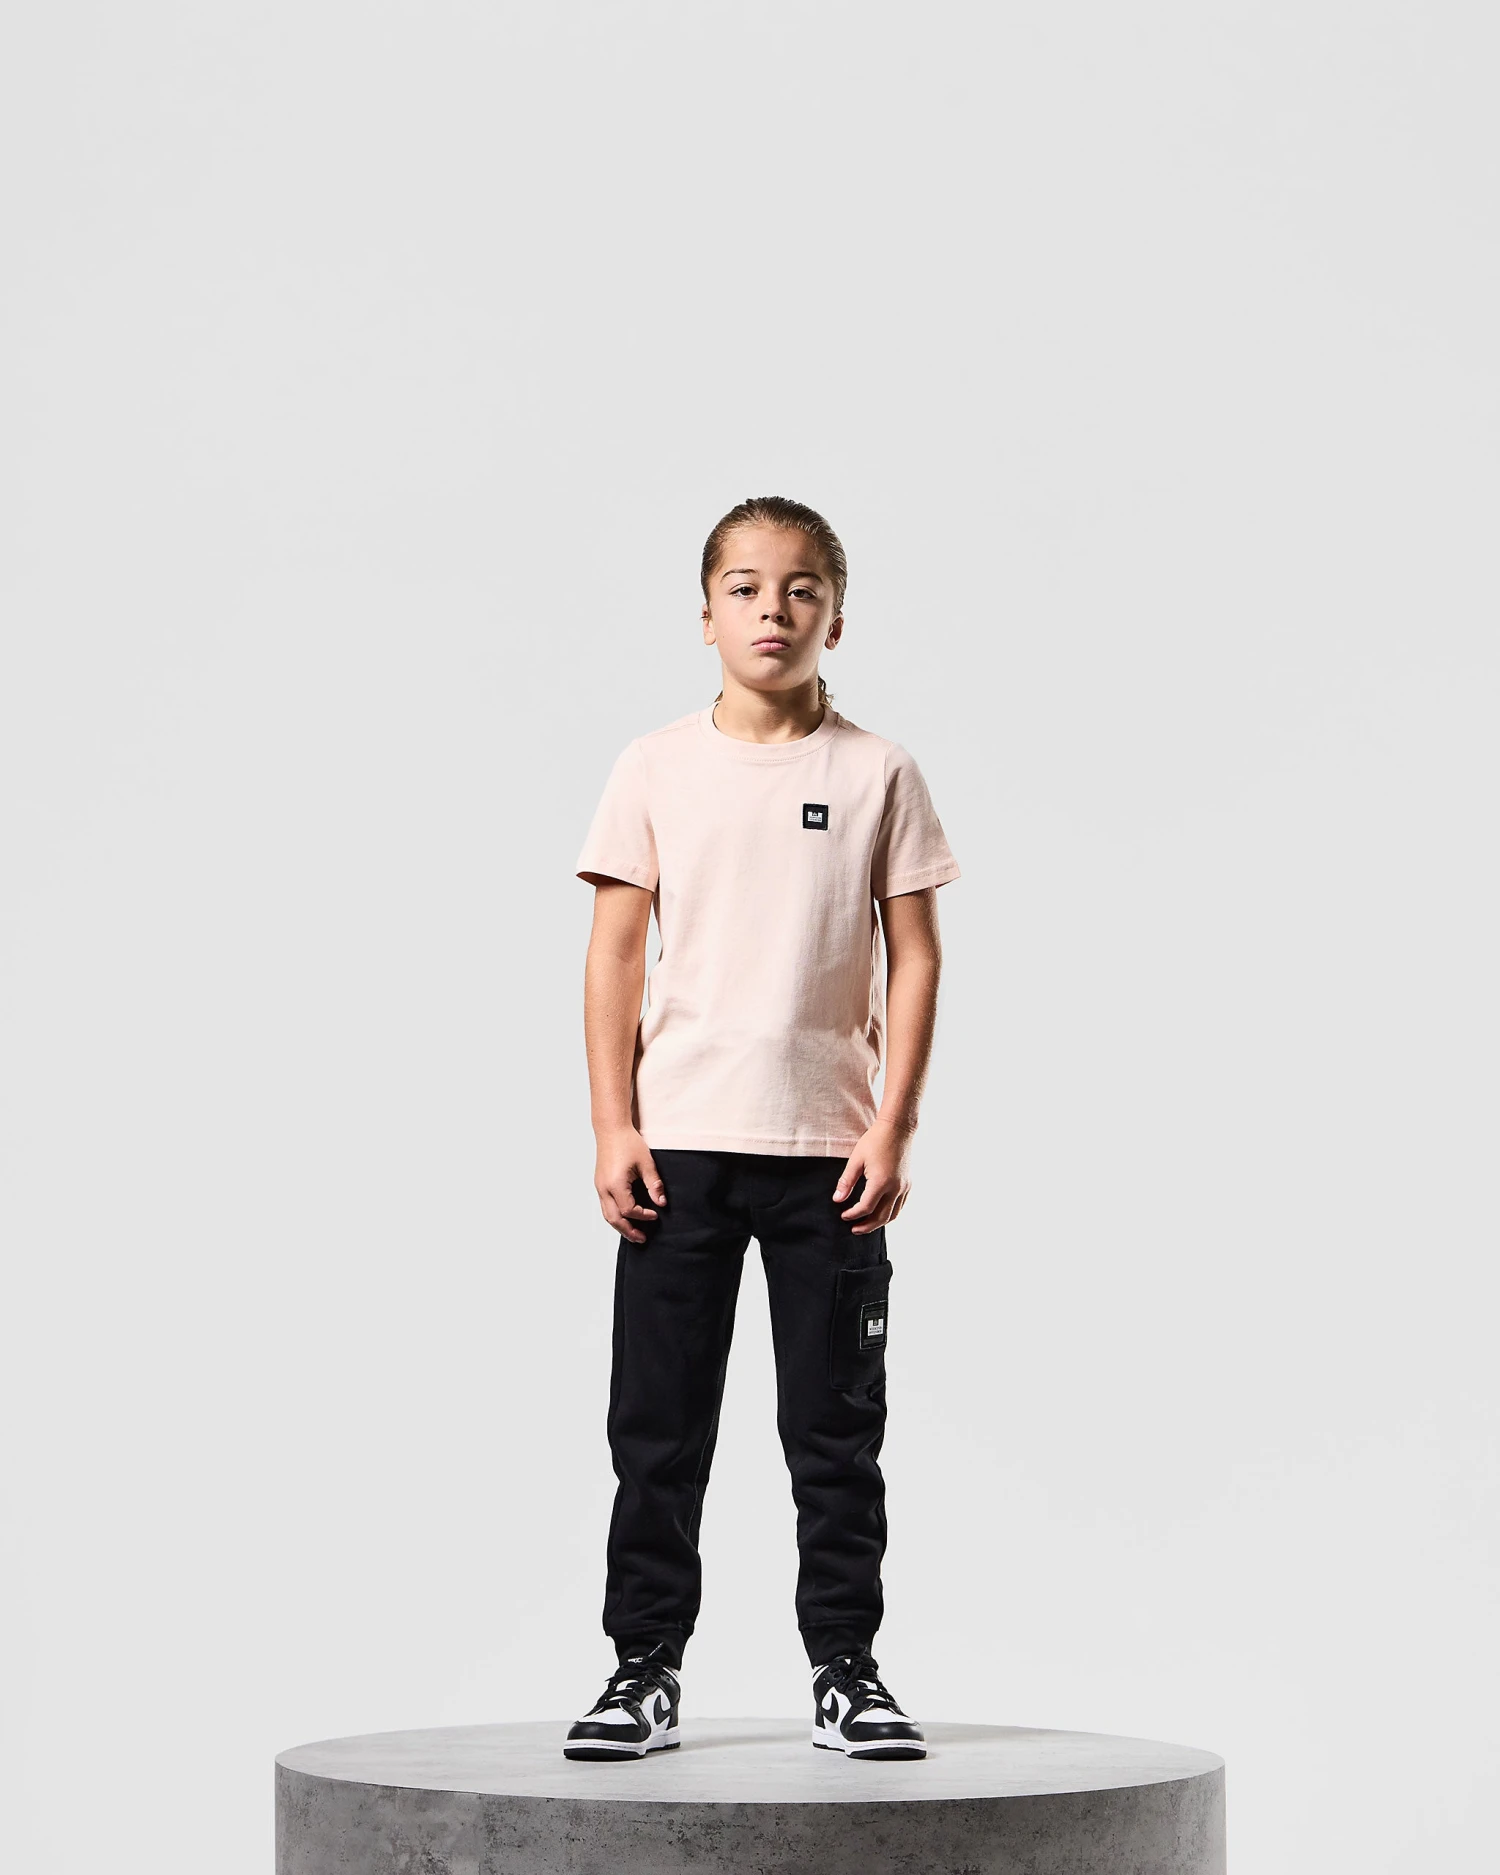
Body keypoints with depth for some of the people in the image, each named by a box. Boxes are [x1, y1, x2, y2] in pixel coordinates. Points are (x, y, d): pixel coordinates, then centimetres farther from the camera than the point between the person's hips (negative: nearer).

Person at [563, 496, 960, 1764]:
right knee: (658, 1422, 3)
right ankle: (645, 1671, 11)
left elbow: (915, 958, 2)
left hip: (828, 1148, 0)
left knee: (837, 1425, 4)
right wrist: (613, 1128, -2)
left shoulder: (877, 773, 2)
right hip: (679, 1143, 1)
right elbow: (616, 954, 4)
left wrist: (892, 1130, -5)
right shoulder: (658, 769, 4)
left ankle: (847, 1670, 13)